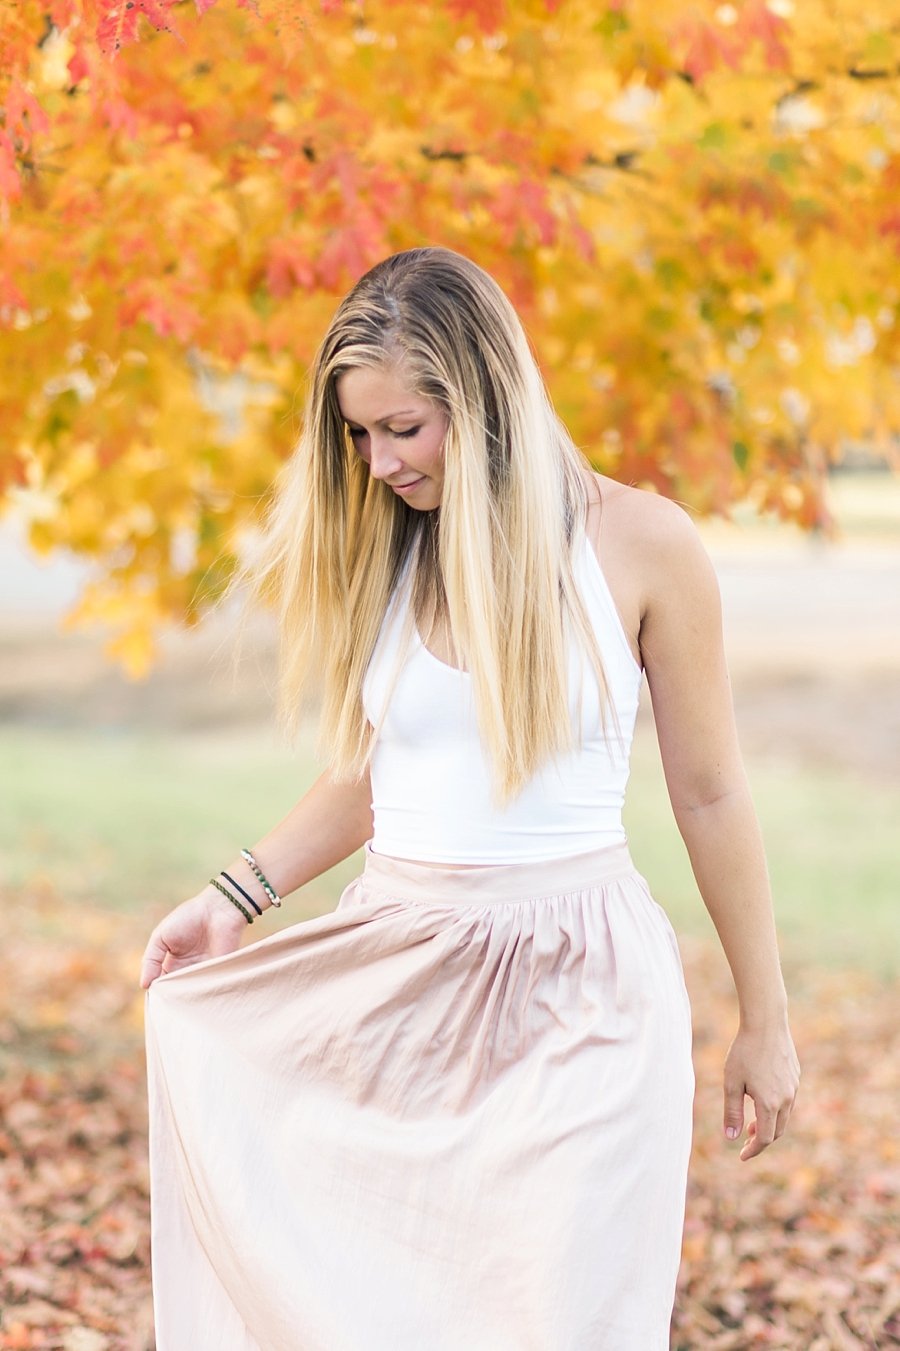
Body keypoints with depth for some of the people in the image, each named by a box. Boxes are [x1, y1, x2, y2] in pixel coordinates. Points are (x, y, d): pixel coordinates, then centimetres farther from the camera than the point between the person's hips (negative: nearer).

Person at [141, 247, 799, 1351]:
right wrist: (231, 901, 4)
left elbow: (708, 795, 0)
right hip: (394, 977, 4)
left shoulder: (640, 543, -6)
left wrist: (764, 1022, 5)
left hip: (578, 1002, -3)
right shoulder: (378, 551, 5)